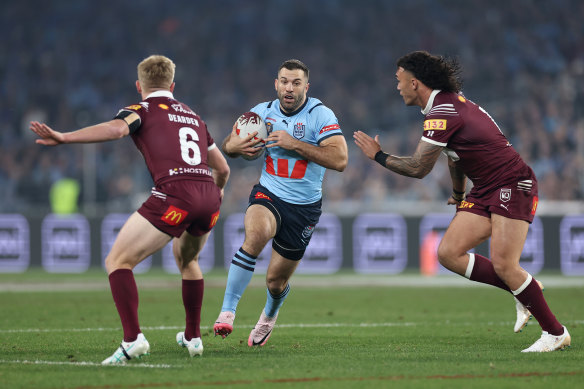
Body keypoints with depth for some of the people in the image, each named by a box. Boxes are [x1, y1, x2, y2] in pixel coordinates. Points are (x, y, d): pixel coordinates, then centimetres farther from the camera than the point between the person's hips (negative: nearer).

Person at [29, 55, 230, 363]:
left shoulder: (143, 110, 10)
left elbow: (116, 129, -14)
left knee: (117, 261, 0)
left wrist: (63, 137, -22)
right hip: (209, 198, 7)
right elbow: (222, 168, 34)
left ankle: (132, 339, -17)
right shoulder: (192, 116, 29)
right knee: (186, 259, 35)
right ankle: (193, 337, 38)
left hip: (174, 194, -7)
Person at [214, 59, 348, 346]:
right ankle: (227, 311, -32)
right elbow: (228, 144, 13)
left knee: (276, 281, 7)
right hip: (268, 194, 1)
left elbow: (339, 160, -22)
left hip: (304, 207, -1)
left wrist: (294, 143, -26)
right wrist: (233, 146, -13)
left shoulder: (320, 115, -11)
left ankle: (269, 316, 46)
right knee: (256, 233, -35)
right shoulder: (263, 112, 1)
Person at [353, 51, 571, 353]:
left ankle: (556, 333, -5)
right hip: (484, 191, 10)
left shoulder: (442, 114, -20)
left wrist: (378, 155, -4)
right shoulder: (449, 101, 11)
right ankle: (523, 292, 7)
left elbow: (418, 168, -18)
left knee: (503, 264, -18)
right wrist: (459, 195, 38)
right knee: (449, 254, -3)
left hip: (513, 186, -10)